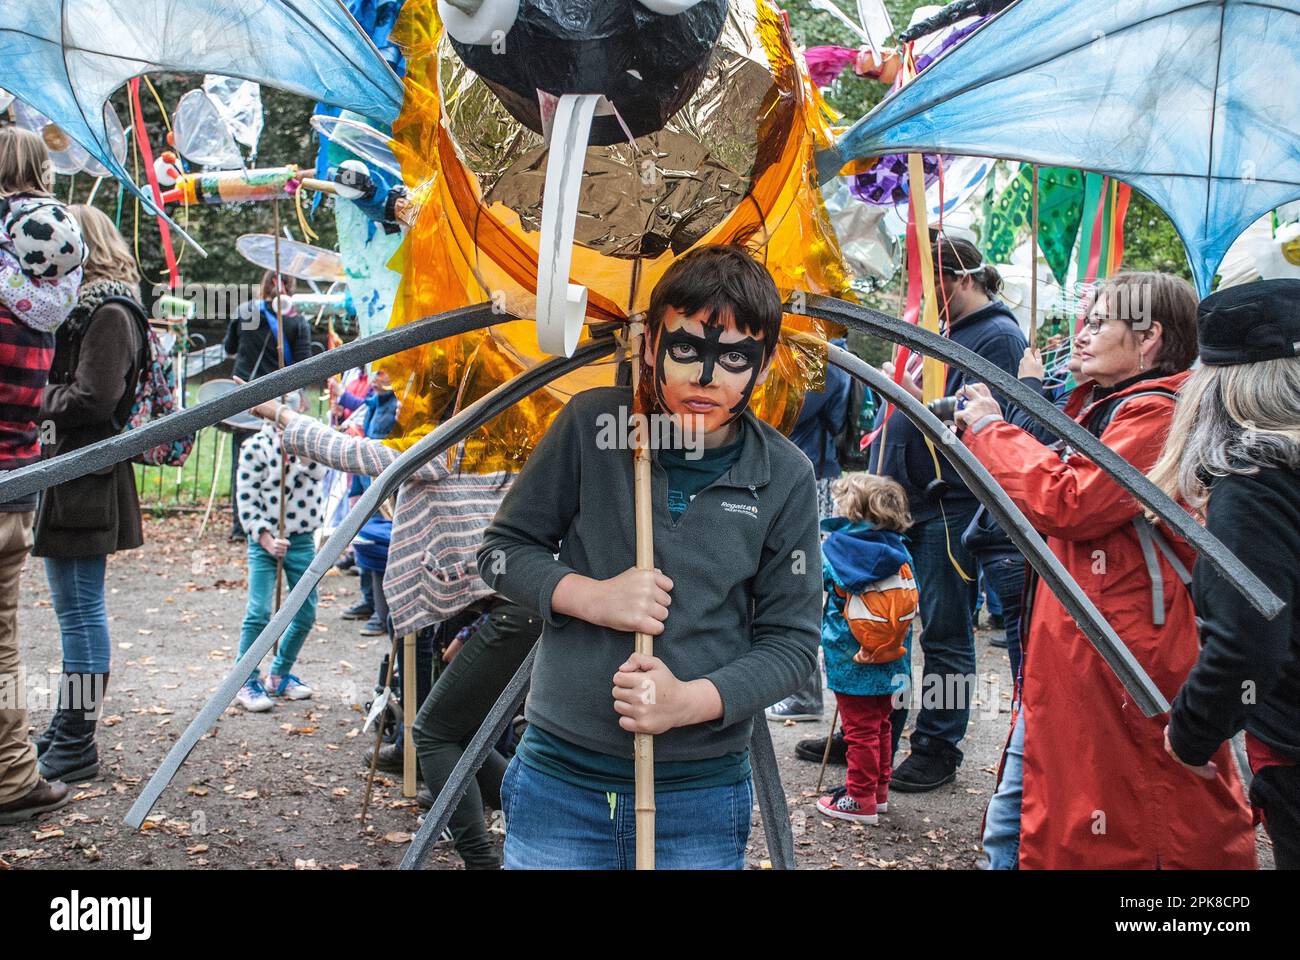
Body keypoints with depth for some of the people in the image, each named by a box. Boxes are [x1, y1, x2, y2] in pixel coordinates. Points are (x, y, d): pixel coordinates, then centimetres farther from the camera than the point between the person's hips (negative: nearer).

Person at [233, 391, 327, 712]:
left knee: (306, 613, 8)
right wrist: (266, 540, -15)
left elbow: (320, 471, -16)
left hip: (302, 540, 4)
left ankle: (280, 674, 26)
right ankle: (246, 682, 3)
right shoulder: (256, 446, -6)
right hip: (265, 540, -4)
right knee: (259, 613, -11)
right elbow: (247, 501, -7)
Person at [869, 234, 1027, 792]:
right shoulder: (944, 331, 19)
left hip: (948, 505, -9)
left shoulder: (998, 336, -8)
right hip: (901, 497, 9)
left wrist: (918, 399, -19)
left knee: (945, 632, 1)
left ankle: (938, 750, 12)